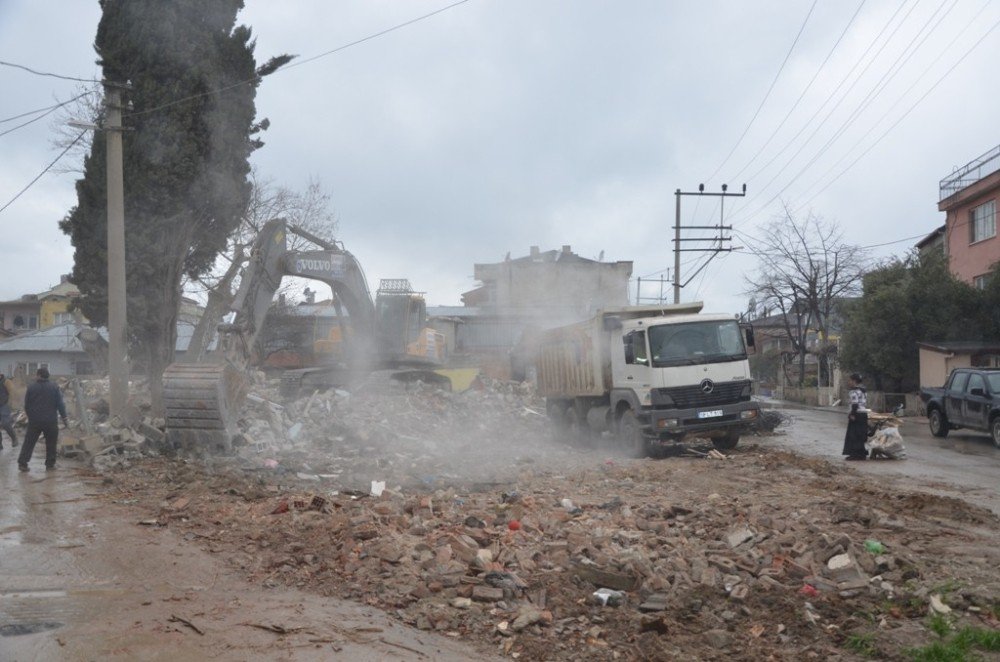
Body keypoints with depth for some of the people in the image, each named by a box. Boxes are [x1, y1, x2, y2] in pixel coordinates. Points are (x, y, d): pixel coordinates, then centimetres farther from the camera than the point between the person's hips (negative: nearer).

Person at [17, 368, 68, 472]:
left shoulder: (31, 388, -1)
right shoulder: (54, 388, -2)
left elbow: (26, 405, 6)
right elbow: (60, 404, -4)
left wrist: (30, 416, 21)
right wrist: (64, 418, 2)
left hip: (34, 421, 0)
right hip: (50, 421, 0)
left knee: (29, 442, 7)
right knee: (51, 443, 10)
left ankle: (22, 463, 3)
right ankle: (50, 464, 11)